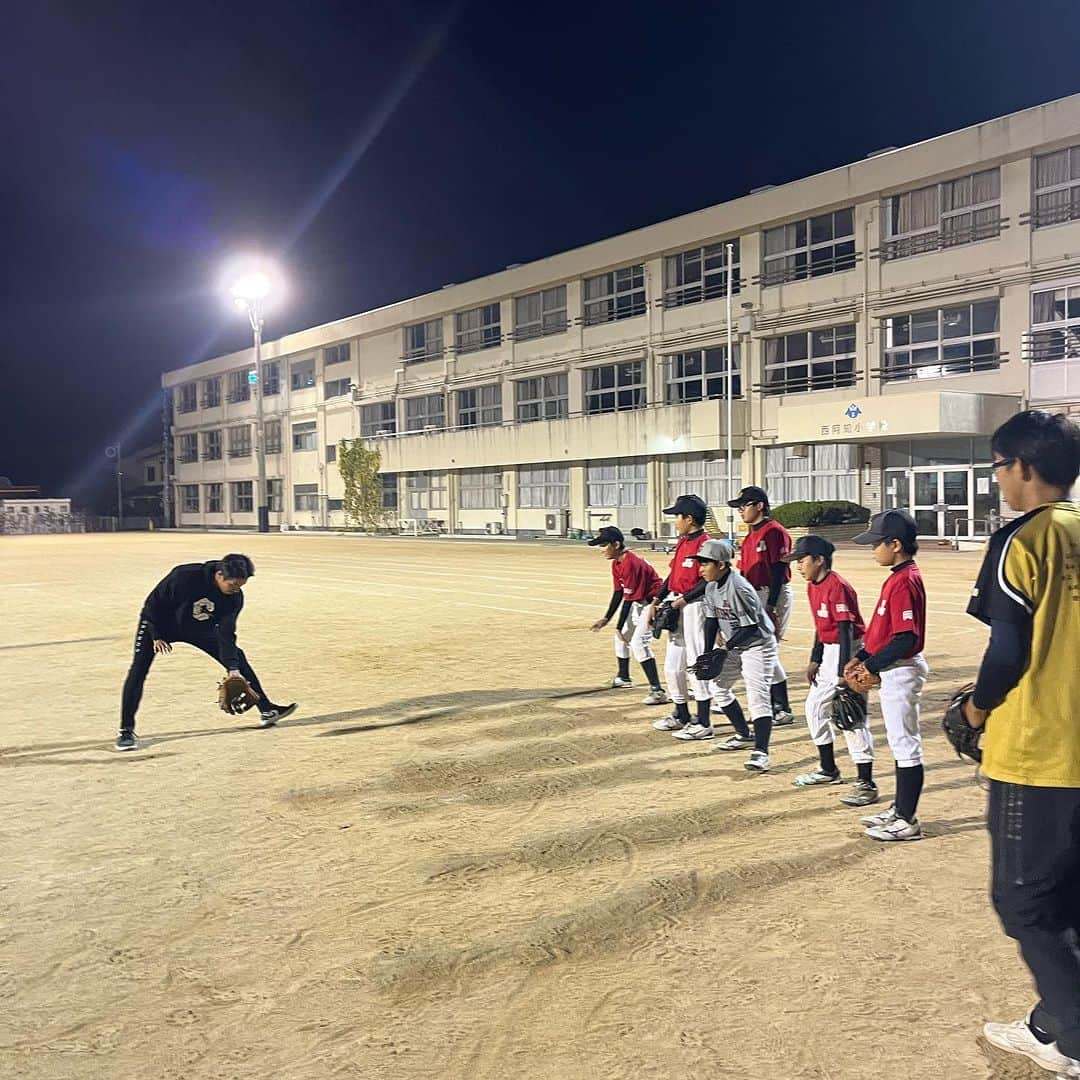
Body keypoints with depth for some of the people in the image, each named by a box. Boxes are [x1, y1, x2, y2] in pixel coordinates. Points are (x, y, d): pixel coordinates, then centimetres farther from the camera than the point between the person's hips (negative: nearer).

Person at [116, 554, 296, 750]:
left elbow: (226, 633, -21)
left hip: (199, 629, 4)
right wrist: (157, 636, -22)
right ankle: (126, 730, -9)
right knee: (139, 669, -19)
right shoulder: (184, 576, -36)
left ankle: (266, 711, 7)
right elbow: (154, 603, -22)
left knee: (237, 657, -2)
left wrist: (233, 668, -29)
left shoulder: (235, 596, -23)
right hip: (160, 624, -4)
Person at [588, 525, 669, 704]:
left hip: (652, 602, -11)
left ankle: (657, 691, -21)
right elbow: (619, 593, 10)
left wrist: (619, 626, -19)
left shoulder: (631, 563, -27)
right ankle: (623, 678, 42)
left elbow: (628, 598, -24)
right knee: (622, 637, 21)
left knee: (638, 643, -20)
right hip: (638, 603, 11)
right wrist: (606, 619, 9)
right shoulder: (616, 563, 3)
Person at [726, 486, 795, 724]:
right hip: (754, 597, 9)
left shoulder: (775, 532, -13)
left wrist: (770, 607, -21)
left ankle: (784, 710, 3)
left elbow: (778, 571, -18)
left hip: (773, 596, -9)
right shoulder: (751, 536, 15)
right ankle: (772, 706, 21)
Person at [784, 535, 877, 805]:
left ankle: (866, 784, -2)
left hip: (850, 653, -10)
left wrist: (843, 673, -26)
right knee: (815, 706, 17)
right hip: (829, 652, 10)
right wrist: (814, 660, 18)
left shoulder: (837, 587, -22)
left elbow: (846, 631, -24)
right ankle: (828, 770, 31)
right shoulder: (813, 586, 7)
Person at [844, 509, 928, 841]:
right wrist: (861, 657, 11)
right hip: (893, 672, 10)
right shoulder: (899, 577, 10)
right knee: (901, 743, 18)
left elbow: (906, 638, -25)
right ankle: (899, 809, 30)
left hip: (901, 671, -10)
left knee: (905, 745, -1)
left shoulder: (905, 581, -20)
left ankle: (907, 821, 8)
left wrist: (872, 666, -17)